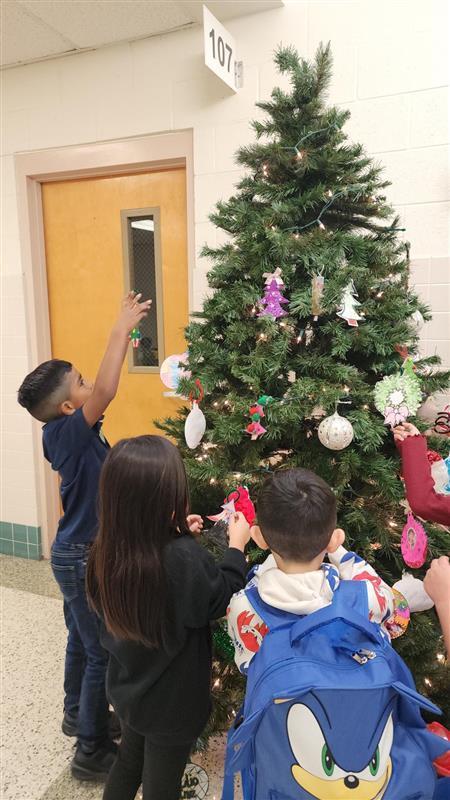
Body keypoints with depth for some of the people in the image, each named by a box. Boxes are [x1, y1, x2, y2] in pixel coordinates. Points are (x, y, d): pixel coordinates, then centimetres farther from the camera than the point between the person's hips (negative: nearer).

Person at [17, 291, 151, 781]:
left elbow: (101, 390, 11)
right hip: (84, 559, -9)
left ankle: (77, 715, 47)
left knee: (82, 642, 26)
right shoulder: (68, 433, -25)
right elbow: (105, 391, -38)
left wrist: (124, 336, 6)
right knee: (103, 654, 5)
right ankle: (92, 752, 22)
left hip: (77, 554, 9)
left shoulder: (64, 434, 0)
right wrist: (121, 330, -30)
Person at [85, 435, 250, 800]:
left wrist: (176, 537, -3)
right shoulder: (184, 560, -38)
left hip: (128, 689, 5)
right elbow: (222, 600, -20)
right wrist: (237, 546, -10)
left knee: (129, 762, 31)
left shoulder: (109, 552, -17)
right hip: (172, 701, -5)